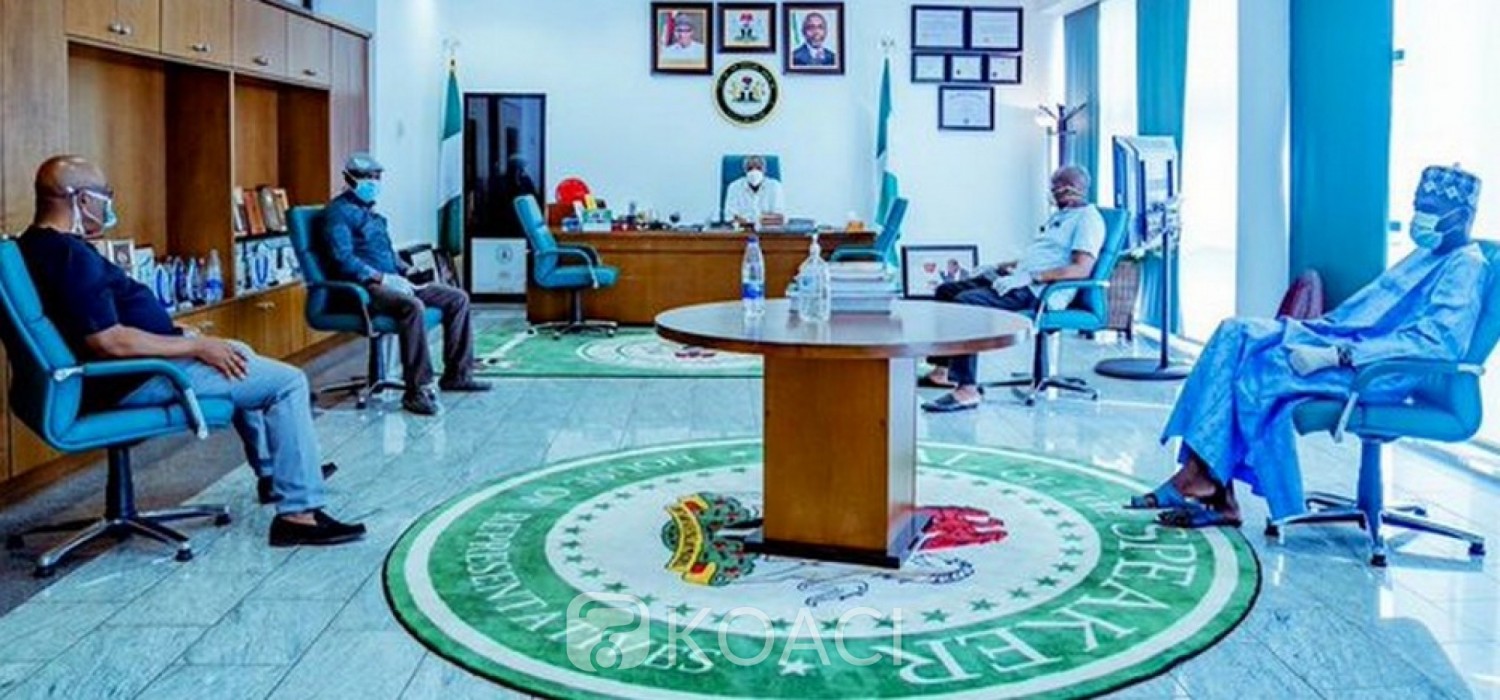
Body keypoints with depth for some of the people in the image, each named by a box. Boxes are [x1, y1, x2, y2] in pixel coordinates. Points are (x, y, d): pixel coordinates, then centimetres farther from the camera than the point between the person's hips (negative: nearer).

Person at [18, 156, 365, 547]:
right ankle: (299, 512, -10)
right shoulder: (70, 256, -24)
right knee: (288, 382, -10)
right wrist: (197, 346, -21)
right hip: (138, 382, -11)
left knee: (237, 355, 32)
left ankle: (272, 467, 42)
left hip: (125, 378, 11)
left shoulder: (37, 247, 9)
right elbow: (110, 342, -30)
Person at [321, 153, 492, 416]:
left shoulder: (370, 211, 25)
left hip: (390, 280, 10)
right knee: (413, 306, -38)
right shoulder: (339, 211, -5)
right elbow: (342, 258, -17)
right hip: (364, 286, -10)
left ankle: (457, 374, 4)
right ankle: (417, 390, -35)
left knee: (458, 298, 1)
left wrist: (406, 271, 11)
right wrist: (379, 277, -22)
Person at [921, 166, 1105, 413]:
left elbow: (1081, 269, -20)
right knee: (946, 290, 6)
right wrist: (998, 267, 19)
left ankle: (967, 389, -30)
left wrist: (1029, 277, -26)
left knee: (966, 301, -29)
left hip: (1041, 293, -11)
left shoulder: (1088, 218, -6)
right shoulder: (1059, 216, 25)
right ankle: (943, 370, 5)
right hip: (1021, 283, 11)